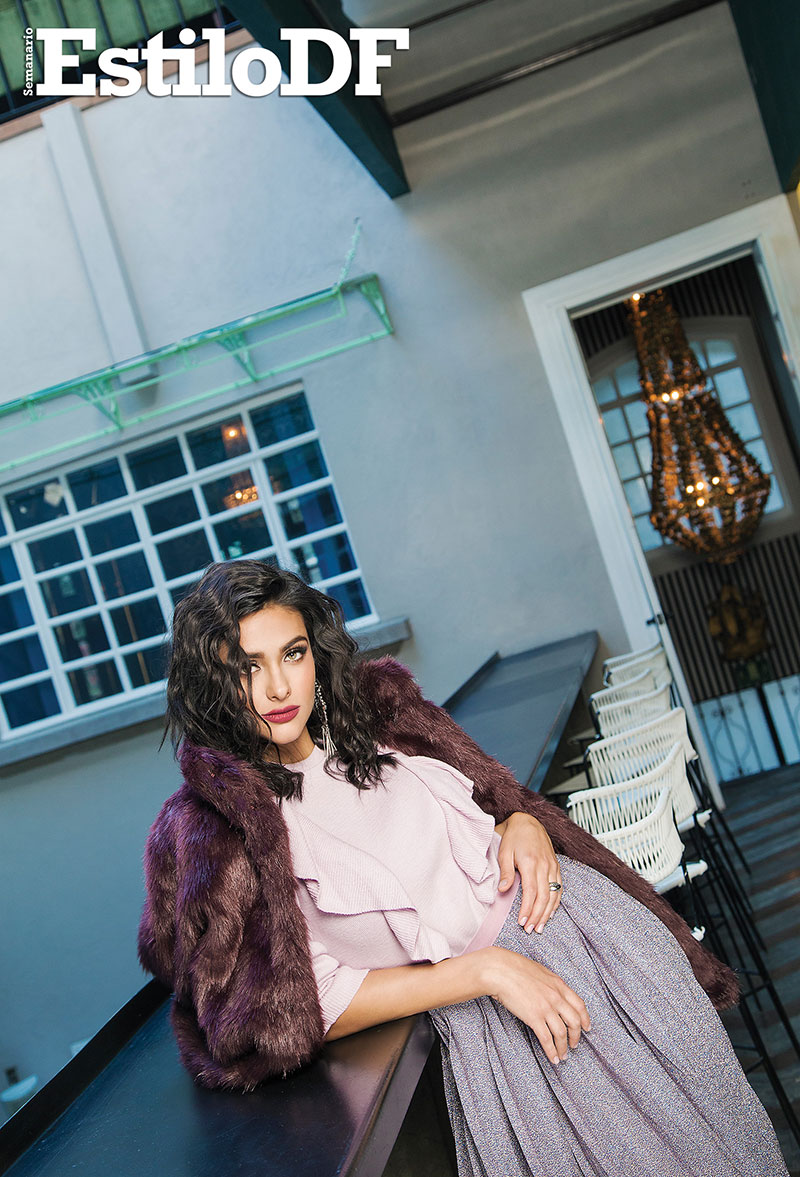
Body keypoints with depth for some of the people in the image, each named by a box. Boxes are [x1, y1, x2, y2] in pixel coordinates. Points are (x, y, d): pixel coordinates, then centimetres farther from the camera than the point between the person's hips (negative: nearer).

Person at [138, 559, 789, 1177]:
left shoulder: (374, 705, 0)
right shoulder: (211, 832, -15)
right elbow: (317, 1004, -16)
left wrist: (522, 823, -9)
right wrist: (485, 972, -20)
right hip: (475, 1009, -4)